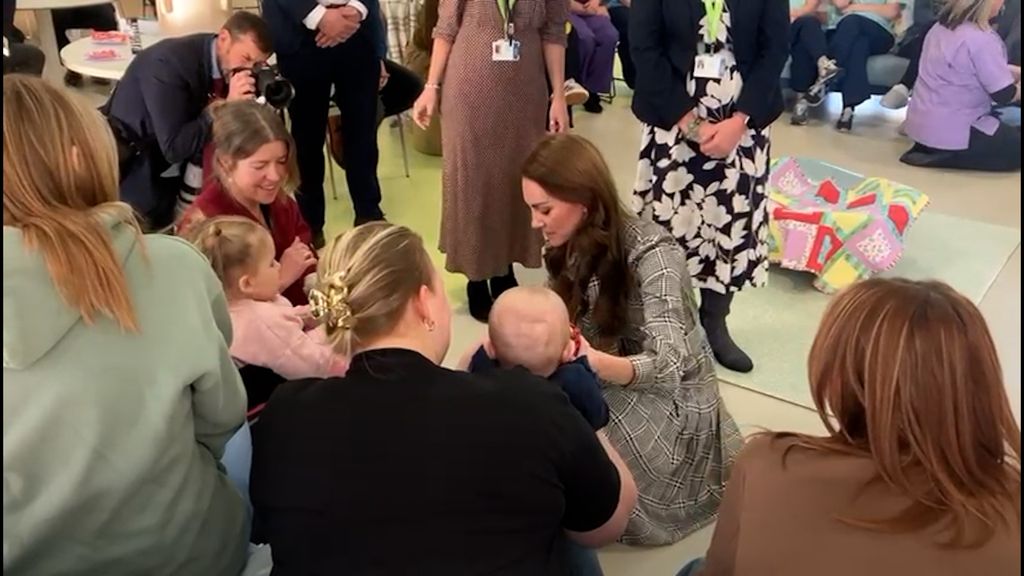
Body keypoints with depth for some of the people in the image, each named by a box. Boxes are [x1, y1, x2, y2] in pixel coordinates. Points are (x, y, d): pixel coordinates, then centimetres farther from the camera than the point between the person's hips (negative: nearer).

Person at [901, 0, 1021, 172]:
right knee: (1015, 145, 5)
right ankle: (945, 155, -5)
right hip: (951, 133, -9)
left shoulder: (942, 26, 4)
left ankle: (929, 149, 10)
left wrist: (1014, 73, 15)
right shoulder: (982, 39, -22)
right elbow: (1005, 95, -14)